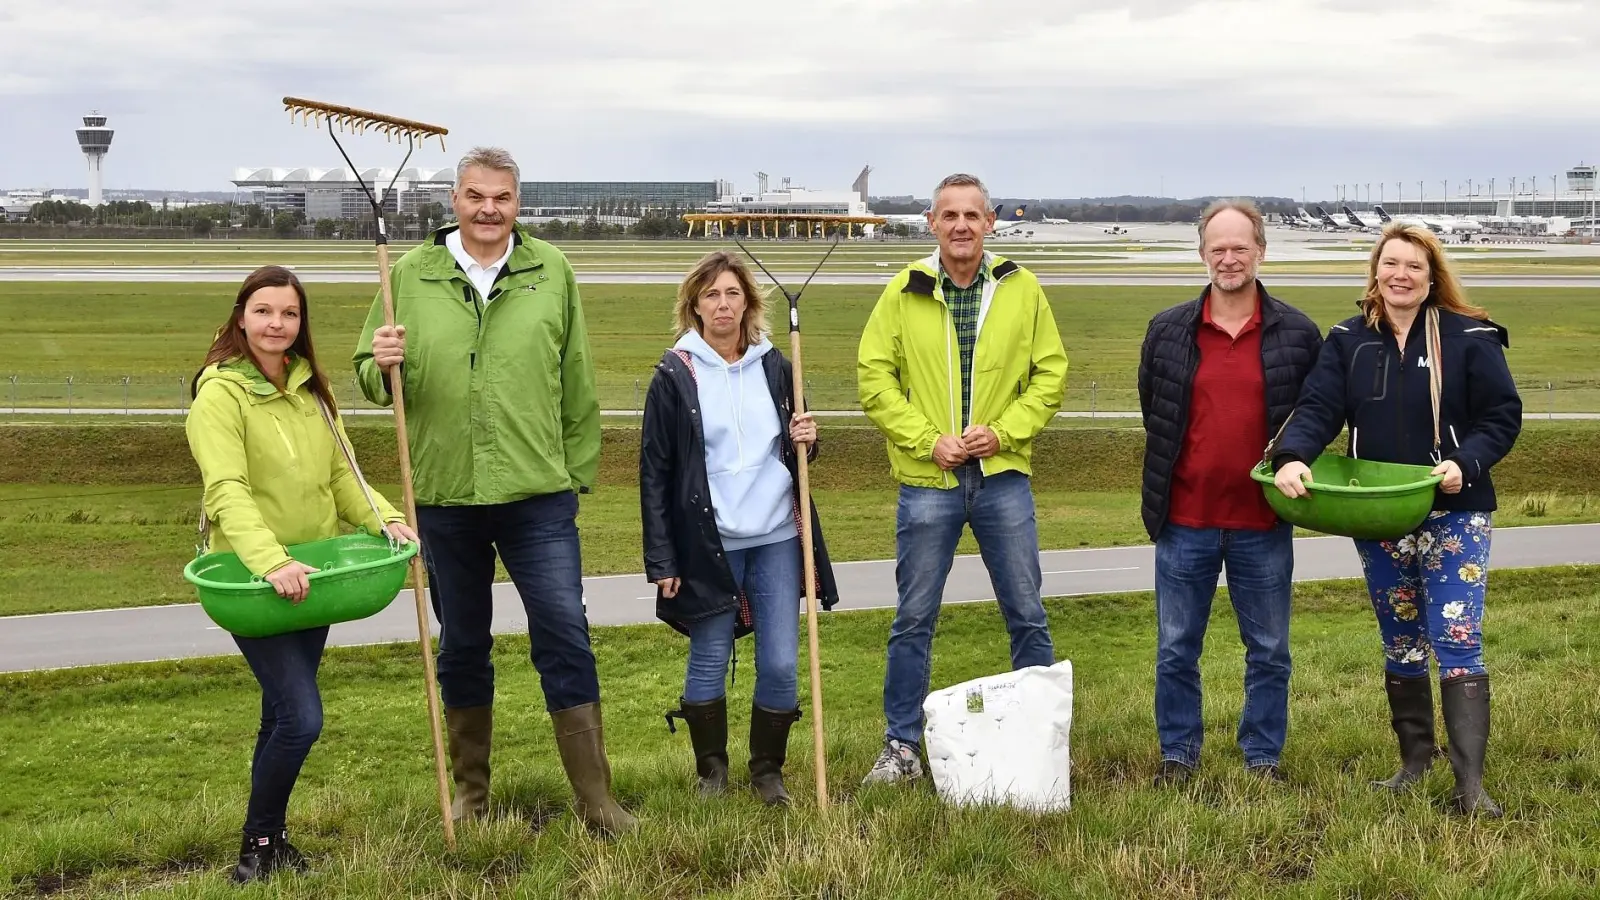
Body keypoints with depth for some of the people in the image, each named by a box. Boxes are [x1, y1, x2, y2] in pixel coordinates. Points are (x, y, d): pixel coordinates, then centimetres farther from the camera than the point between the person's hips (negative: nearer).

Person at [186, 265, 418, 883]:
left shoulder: (310, 388, 9)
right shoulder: (220, 393, -14)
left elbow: (340, 473, 9)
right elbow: (229, 492, -26)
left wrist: (383, 518, -9)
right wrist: (272, 563, -39)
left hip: (308, 577, 7)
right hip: (251, 578, -7)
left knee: (283, 715, 15)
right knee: (302, 717, -13)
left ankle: (272, 837, 29)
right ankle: (258, 844, 6)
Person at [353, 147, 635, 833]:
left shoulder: (552, 271, 3)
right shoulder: (410, 275, 2)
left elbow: (578, 385, 7)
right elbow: (371, 380, 7)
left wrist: (577, 470, 6)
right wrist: (382, 365, -15)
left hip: (539, 494, -1)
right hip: (444, 496, 1)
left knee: (565, 637, -3)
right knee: (462, 648, 14)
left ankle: (596, 800, 5)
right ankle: (469, 793, 29)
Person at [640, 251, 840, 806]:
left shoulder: (774, 366, 8)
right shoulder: (675, 374, -2)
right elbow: (654, 470, -2)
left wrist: (805, 442, -5)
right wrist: (661, 558, -6)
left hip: (777, 537, 3)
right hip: (707, 542, -3)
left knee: (781, 664, 1)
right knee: (709, 662, 5)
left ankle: (768, 770, 18)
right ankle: (711, 771, 22)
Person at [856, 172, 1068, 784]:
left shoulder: (1021, 290, 2)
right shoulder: (904, 292, -1)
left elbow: (1051, 373, 4)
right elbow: (874, 377, -2)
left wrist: (1003, 431, -9)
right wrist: (926, 439, -11)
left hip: (1003, 476, 1)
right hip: (926, 481, -1)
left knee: (1026, 615, 9)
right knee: (914, 620, 7)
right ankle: (902, 746, 18)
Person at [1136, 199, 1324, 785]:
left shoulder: (1298, 334, 0)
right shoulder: (1167, 330, 2)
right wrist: (1172, 472, 10)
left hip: (1263, 522, 0)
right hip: (1184, 519, 1)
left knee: (1269, 651, 9)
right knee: (1176, 650, 8)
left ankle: (1263, 757, 23)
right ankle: (1177, 755, 22)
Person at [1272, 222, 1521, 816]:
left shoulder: (1469, 338, -5)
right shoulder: (1348, 340, 2)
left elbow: (1503, 415, -5)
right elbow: (1318, 408, -8)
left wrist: (1466, 463, -22)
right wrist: (1293, 457, -27)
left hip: (1453, 517, -4)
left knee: (1457, 644, -10)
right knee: (1401, 647, 15)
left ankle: (1470, 783, -9)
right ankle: (1414, 759, 29)